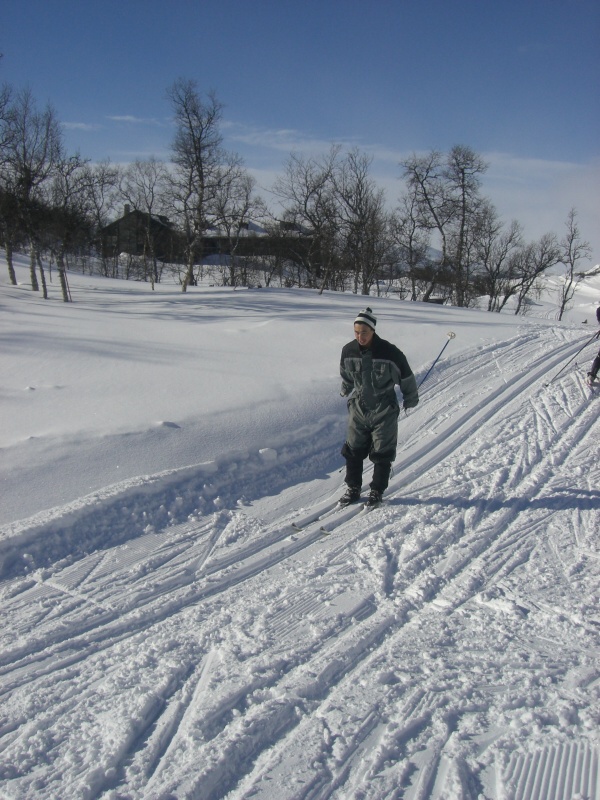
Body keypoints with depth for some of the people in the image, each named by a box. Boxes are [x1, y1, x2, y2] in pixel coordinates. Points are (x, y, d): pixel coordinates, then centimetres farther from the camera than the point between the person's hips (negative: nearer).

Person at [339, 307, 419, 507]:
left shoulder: (390, 352, -20)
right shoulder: (348, 351, -9)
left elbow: (406, 378, -5)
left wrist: (410, 400, 7)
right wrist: (346, 392, 29)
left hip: (384, 412, -3)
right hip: (358, 410, 3)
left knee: (382, 454, 7)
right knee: (352, 451, 9)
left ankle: (377, 491, 24)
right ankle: (353, 489, 26)